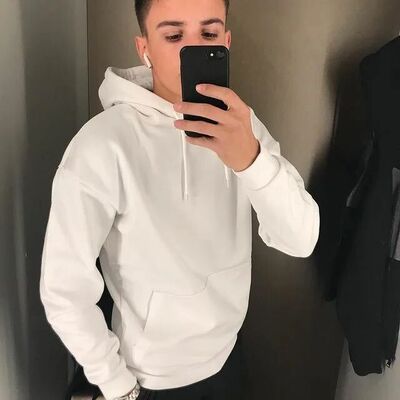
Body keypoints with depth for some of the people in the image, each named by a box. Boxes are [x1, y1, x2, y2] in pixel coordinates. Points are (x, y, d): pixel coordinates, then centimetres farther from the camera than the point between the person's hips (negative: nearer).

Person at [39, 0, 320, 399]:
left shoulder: (237, 122, -8)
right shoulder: (102, 145, -26)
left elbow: (300, 240, -19)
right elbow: (65, 289, -20)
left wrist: (251, 158, -37)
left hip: (227, 349, 5)